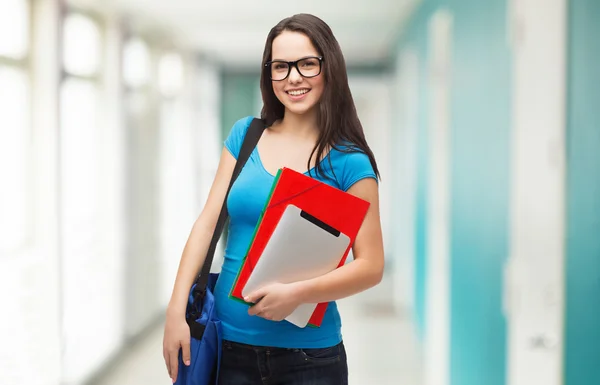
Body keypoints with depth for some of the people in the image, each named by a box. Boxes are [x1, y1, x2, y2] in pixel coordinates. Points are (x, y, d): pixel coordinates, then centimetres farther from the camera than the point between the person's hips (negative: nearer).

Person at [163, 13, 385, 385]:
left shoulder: (348, 161, -7)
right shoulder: (245, 136, 4)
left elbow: (371, 265, -10)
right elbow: (208, 222, 1)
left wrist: (298, 293, -23)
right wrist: (177, 309, -7)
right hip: (230, 346, 3)